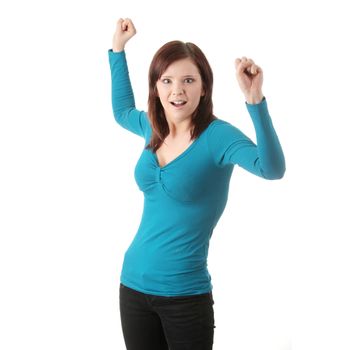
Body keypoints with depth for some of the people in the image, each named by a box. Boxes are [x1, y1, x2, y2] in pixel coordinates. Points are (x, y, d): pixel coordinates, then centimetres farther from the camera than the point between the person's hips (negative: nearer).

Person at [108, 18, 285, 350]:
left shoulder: (217, 135, -15)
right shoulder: (153, 128, 3)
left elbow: (272, 169, -34)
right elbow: (122, 111, 27)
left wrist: (255, 101, -46)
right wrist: (118, 48, 23)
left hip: (185, 294, -5)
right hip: (133, 284, 5)